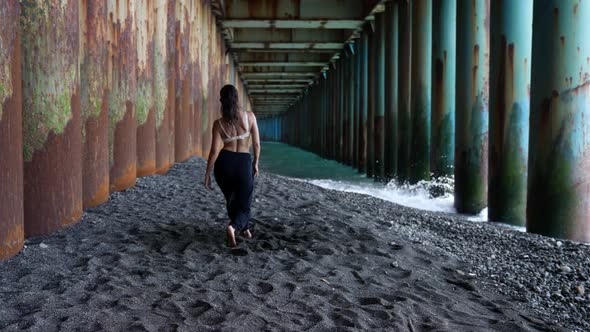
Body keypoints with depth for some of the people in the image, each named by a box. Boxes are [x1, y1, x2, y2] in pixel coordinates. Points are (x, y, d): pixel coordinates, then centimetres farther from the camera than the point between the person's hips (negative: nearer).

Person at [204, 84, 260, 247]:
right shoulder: (250, 116, -7)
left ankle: (243, 228, 43)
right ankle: (233, 227, -20)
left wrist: (207, 174, -2)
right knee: (243, 206, 10)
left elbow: (214, 151, -11)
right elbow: (256, 143, -3)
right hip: (244, 164, -1)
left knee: (231, 198, 27)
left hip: (224, 163, 1)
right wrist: (256, 162, 13)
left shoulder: (218, 123, -8)